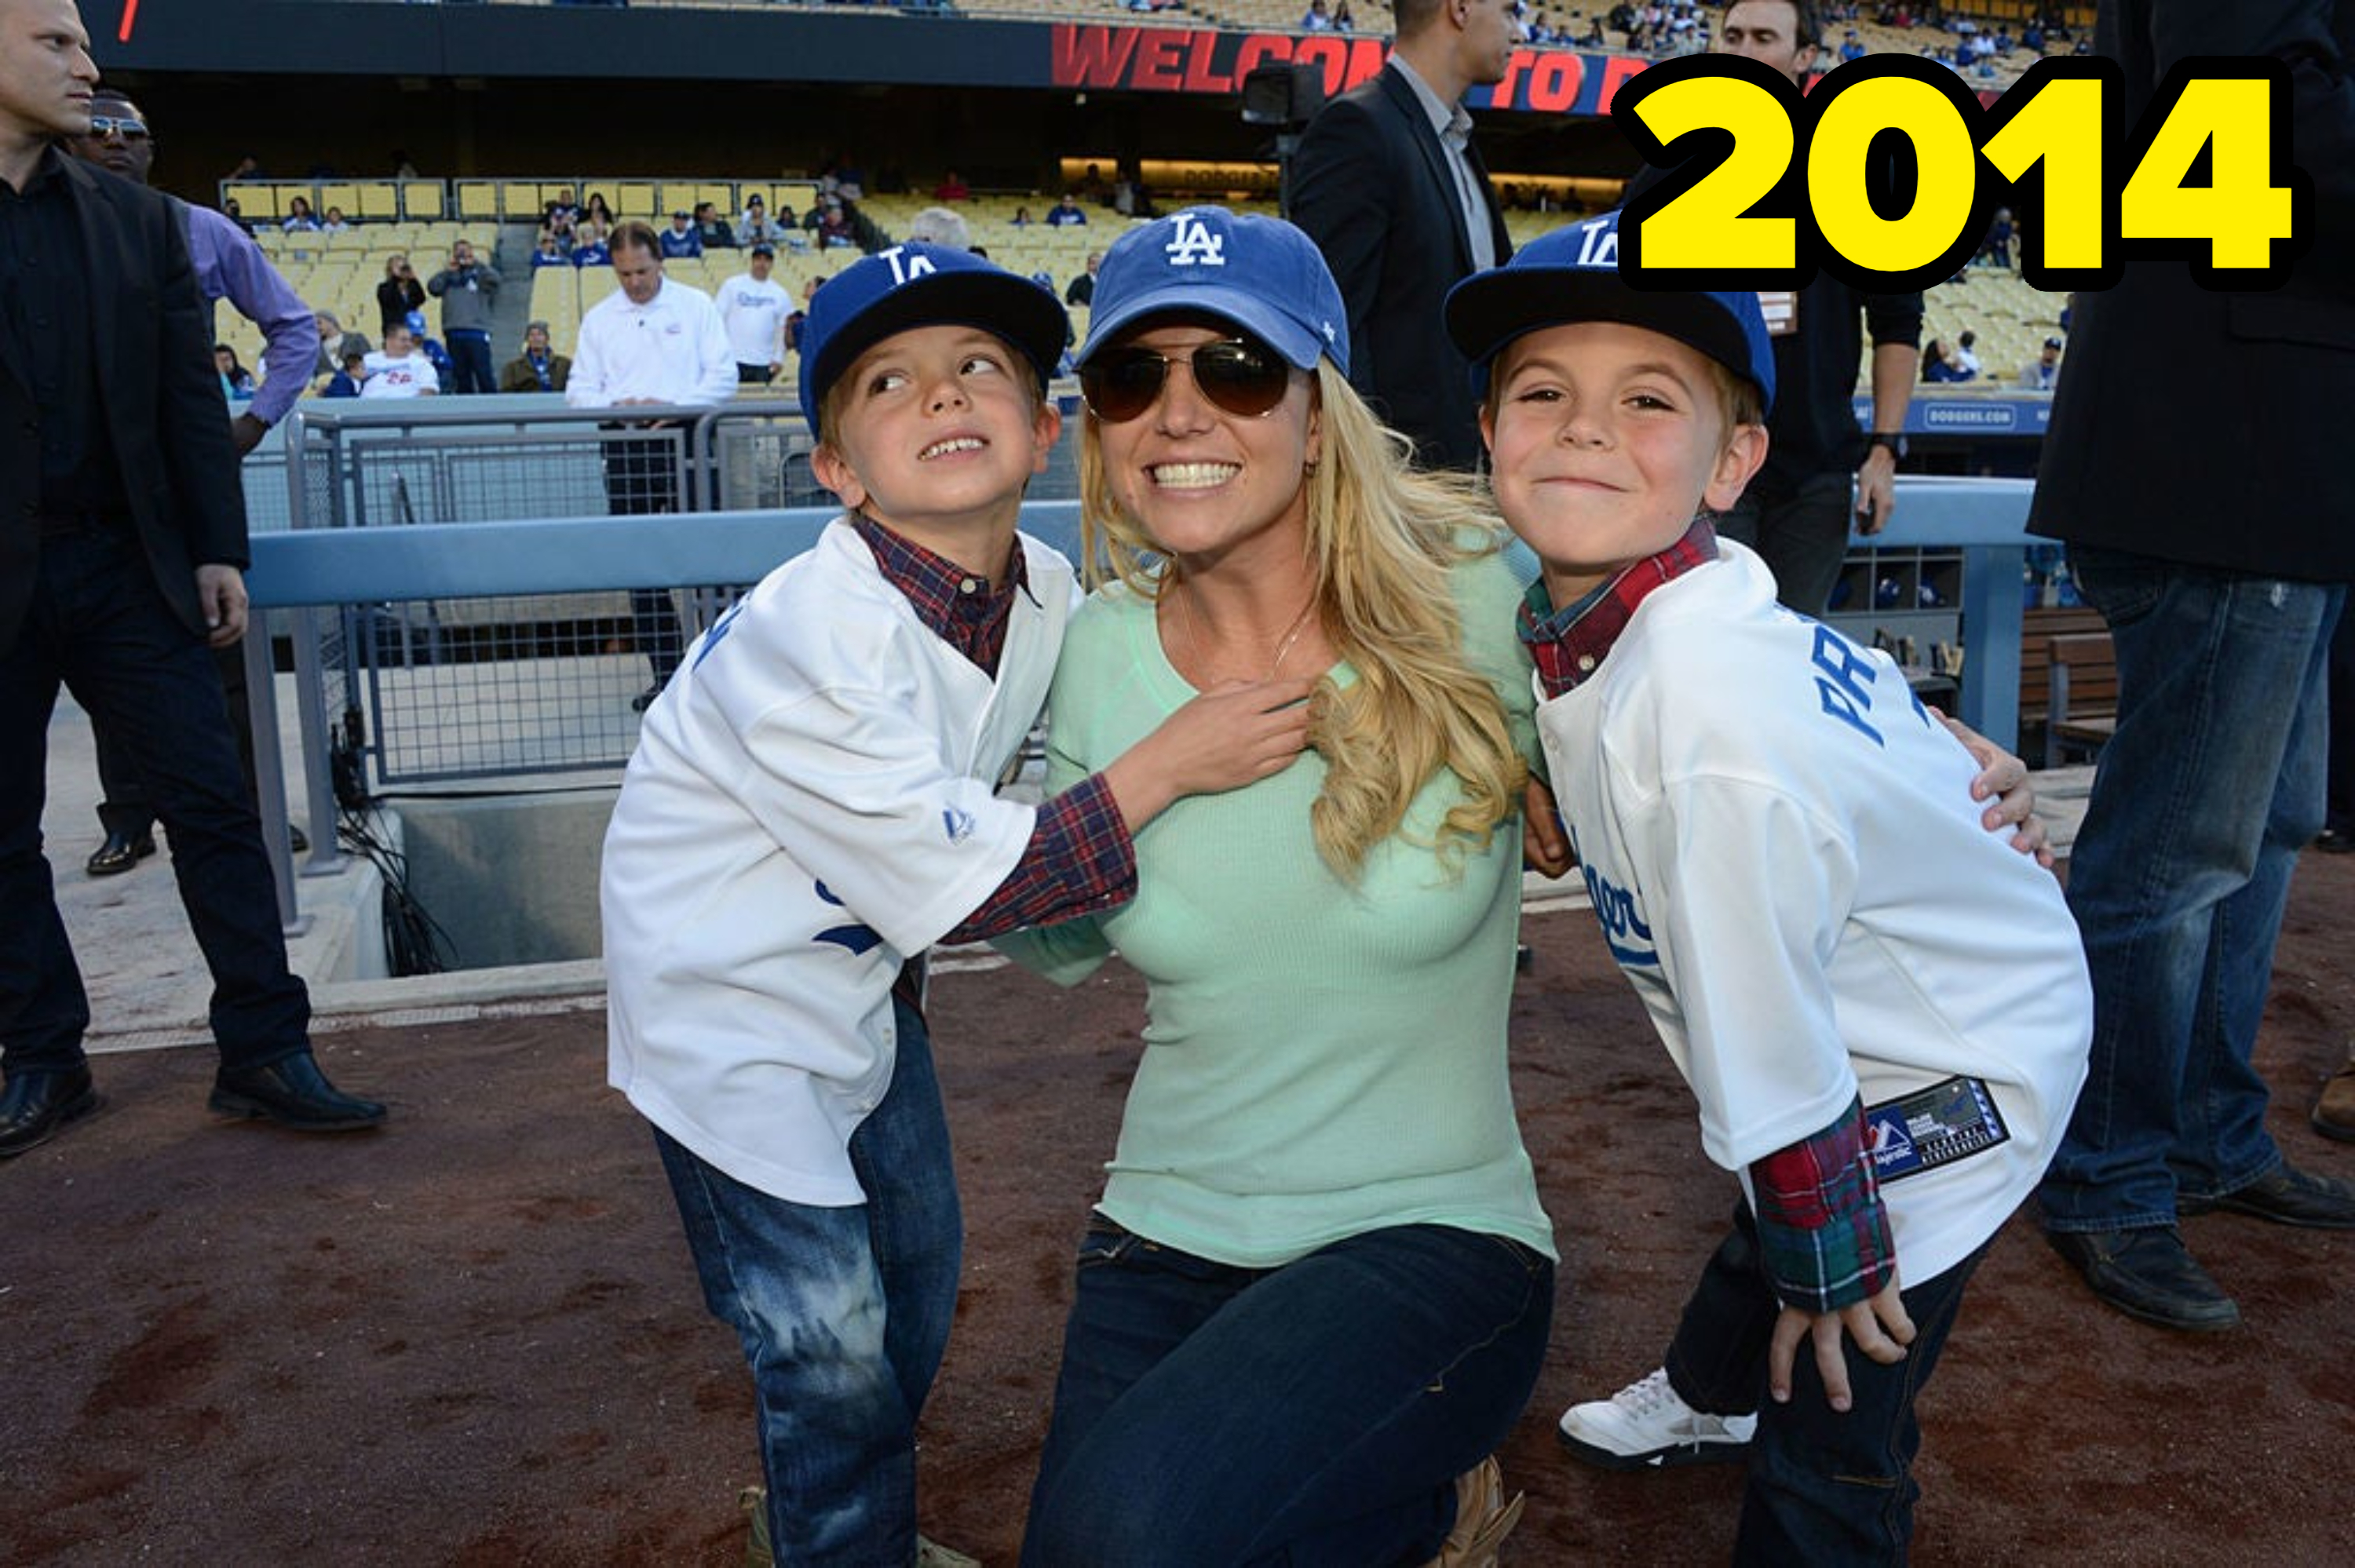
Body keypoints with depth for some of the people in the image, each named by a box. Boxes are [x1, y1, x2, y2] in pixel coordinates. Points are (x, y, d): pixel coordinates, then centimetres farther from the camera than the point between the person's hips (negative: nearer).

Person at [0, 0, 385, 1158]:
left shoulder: (137, 219, 9)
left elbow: (189, 397, 7)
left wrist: (217, 551, 2)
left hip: (125, 563, 2)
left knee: (212, 803, -1)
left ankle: (264, 1054, 7)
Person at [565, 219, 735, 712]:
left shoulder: (696, 305, 6)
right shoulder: (599, 318, 12)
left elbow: (724, 375, -1)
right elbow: (579, 391, 10)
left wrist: (676, 406, -15)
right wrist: (617, 406, -11)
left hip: (685, 440, -3)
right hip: (626, 447, 3)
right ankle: (665, 674, 10)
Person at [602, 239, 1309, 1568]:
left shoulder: (1048, 594, -10)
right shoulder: (811, 640, -32)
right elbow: (966, 887, -30)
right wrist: (1171, 762, -30)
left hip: (862, 956, 8)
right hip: (731, 991, -7)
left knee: (921, 1269, 20)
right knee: (832, 1342, -2)